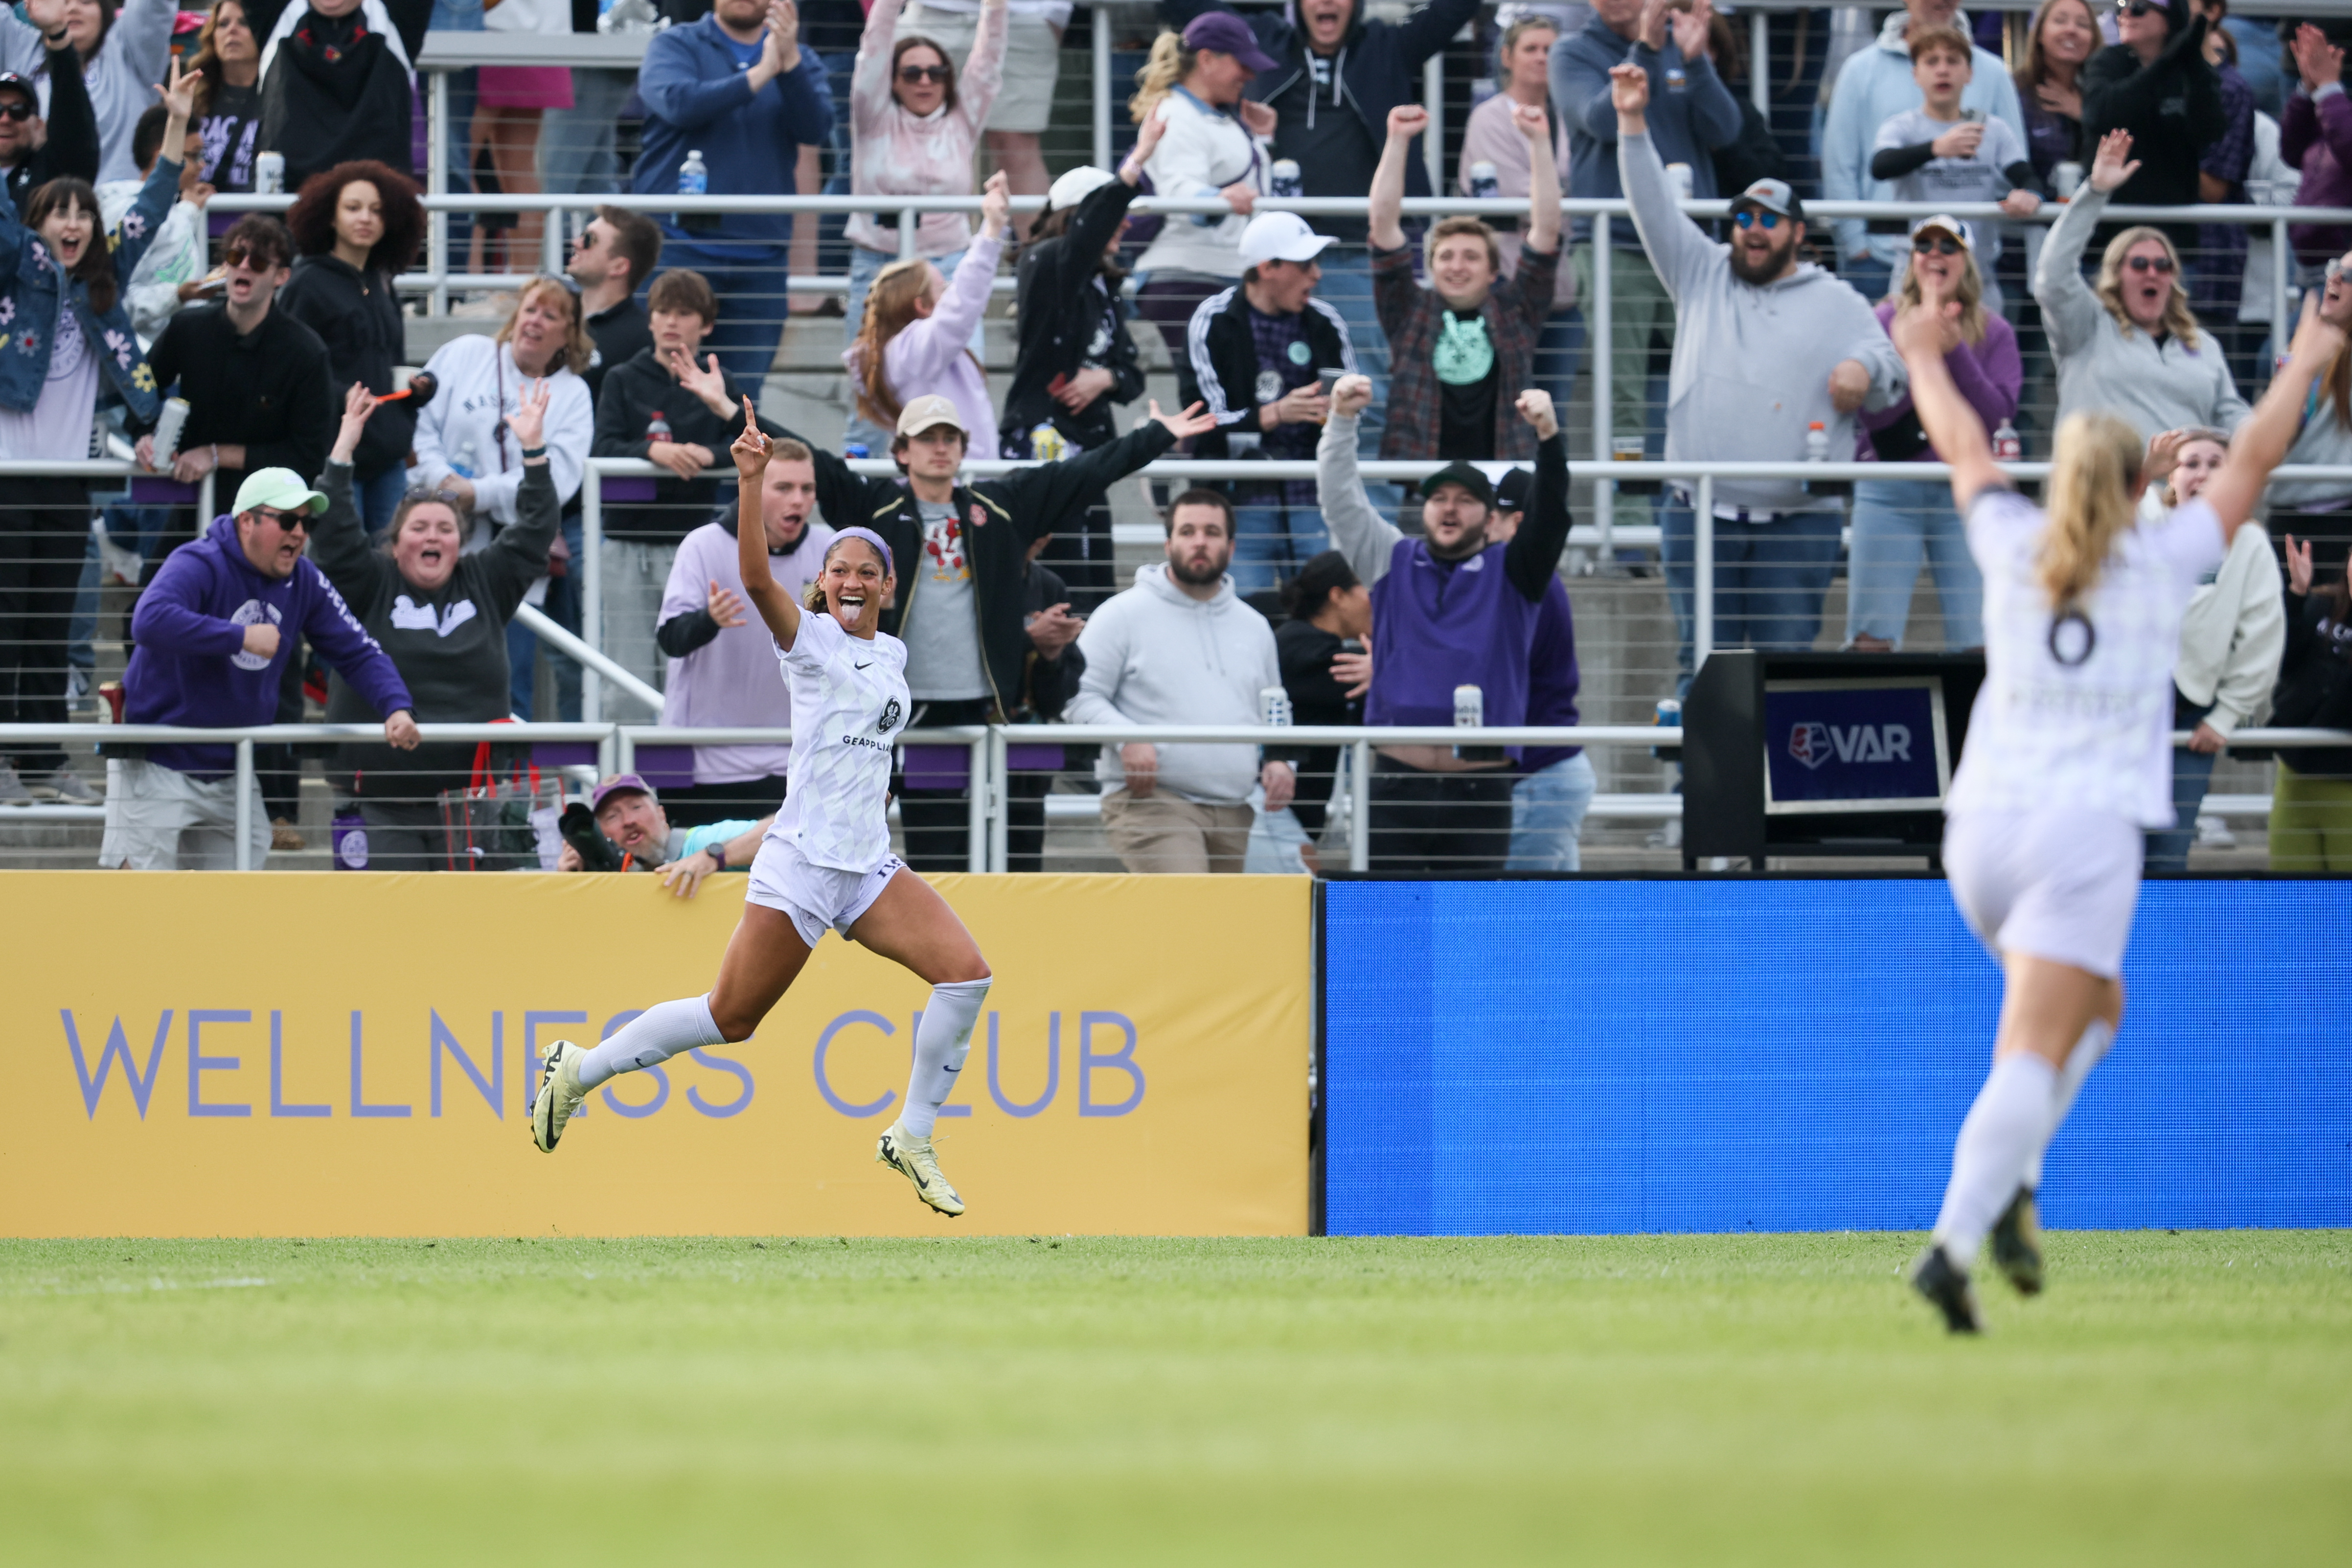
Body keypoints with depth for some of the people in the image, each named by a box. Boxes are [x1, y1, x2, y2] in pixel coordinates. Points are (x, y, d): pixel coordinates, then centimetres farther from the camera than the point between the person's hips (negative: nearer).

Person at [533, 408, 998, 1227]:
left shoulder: (892, 654, 15)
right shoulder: (809, 640, -3)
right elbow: (756, 578, -22)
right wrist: (751, 482, -31)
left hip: (869, 866, 6)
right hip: (801, 860, -6)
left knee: (965, 974, -12)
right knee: (731, 1017, -3)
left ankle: (912, 1140, -1)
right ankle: (579, 1070, 17)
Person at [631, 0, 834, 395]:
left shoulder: (799, 61, 13)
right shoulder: (675, 46, 6)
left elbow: (816, 129, -4)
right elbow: (677, 103, -14)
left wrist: (790, 62, -17)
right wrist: (759, 76, -14)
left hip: (760, 256, 3)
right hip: (679, 243, -3)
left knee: (742, 394, 3)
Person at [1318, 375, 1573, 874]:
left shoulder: (1512, 574, 9)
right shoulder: (1394, 562, 14)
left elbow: (1550, 515, -5)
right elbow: (1341, 500, 8)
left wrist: (1549, 437, -21)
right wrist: (1342, 420, -6)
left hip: (1480, 789, -1)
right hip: (1396, 780, 1)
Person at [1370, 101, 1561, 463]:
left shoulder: (1513, 313, 14)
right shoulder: (1411, 313, 13)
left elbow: (1547, 230, 10)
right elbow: (1384, 224, 9)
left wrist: (1540, 142, 5)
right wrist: (1398, 141, 4)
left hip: (1504, 471, 0)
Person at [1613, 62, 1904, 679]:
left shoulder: (1837, 303, 11)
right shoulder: (1702, 275, 13)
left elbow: (1890, 367, 8)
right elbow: (1655, 208, 6)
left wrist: (1866, 368, -18)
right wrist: (1633, 123, -5)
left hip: (1799, 521, -1)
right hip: (1701, 517, 1)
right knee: (1701, 662, 0)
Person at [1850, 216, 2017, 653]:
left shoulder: (1994, 333, 6)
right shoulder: (1883, 322, 4)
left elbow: (1995, 417, -6)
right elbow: (1873, 412, -6)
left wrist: (1956, 351, -14)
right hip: (1889, 492, -1)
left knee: (1977, 640, -5)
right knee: (1871, 639, -6)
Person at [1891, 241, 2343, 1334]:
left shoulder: (2012, 548, 6)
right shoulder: (2163, 564, 1)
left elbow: (1964, 447, 25)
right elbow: (2250, 463, 15)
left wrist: (1924, 356, 42)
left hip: (1983, 830, 4)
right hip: (2089, 834, -4)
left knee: (2093, 1004, 25)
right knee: (2033, 1056, -9)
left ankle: (2010, 1185, 6)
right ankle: (1955, 1243, -26)